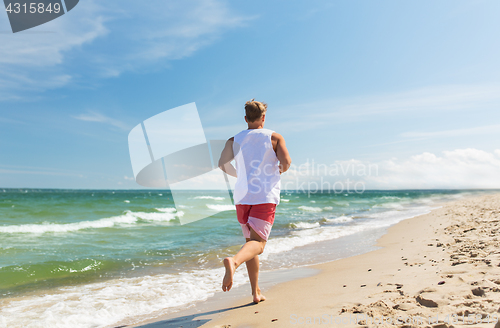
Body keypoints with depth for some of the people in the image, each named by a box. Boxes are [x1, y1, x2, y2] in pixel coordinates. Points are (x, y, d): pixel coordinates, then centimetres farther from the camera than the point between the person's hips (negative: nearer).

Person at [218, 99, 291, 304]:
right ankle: (234, 261, -42)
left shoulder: (234, 140, 10)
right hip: (265, 196, -3)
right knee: (258, 242, -10)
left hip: (242, 196, 4)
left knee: (251, 240, 15)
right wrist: (281, 170, 14)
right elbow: (286, 161, -9)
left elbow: (222, 164, -2)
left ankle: (256, 291, 17)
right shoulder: (274, 137, 5)